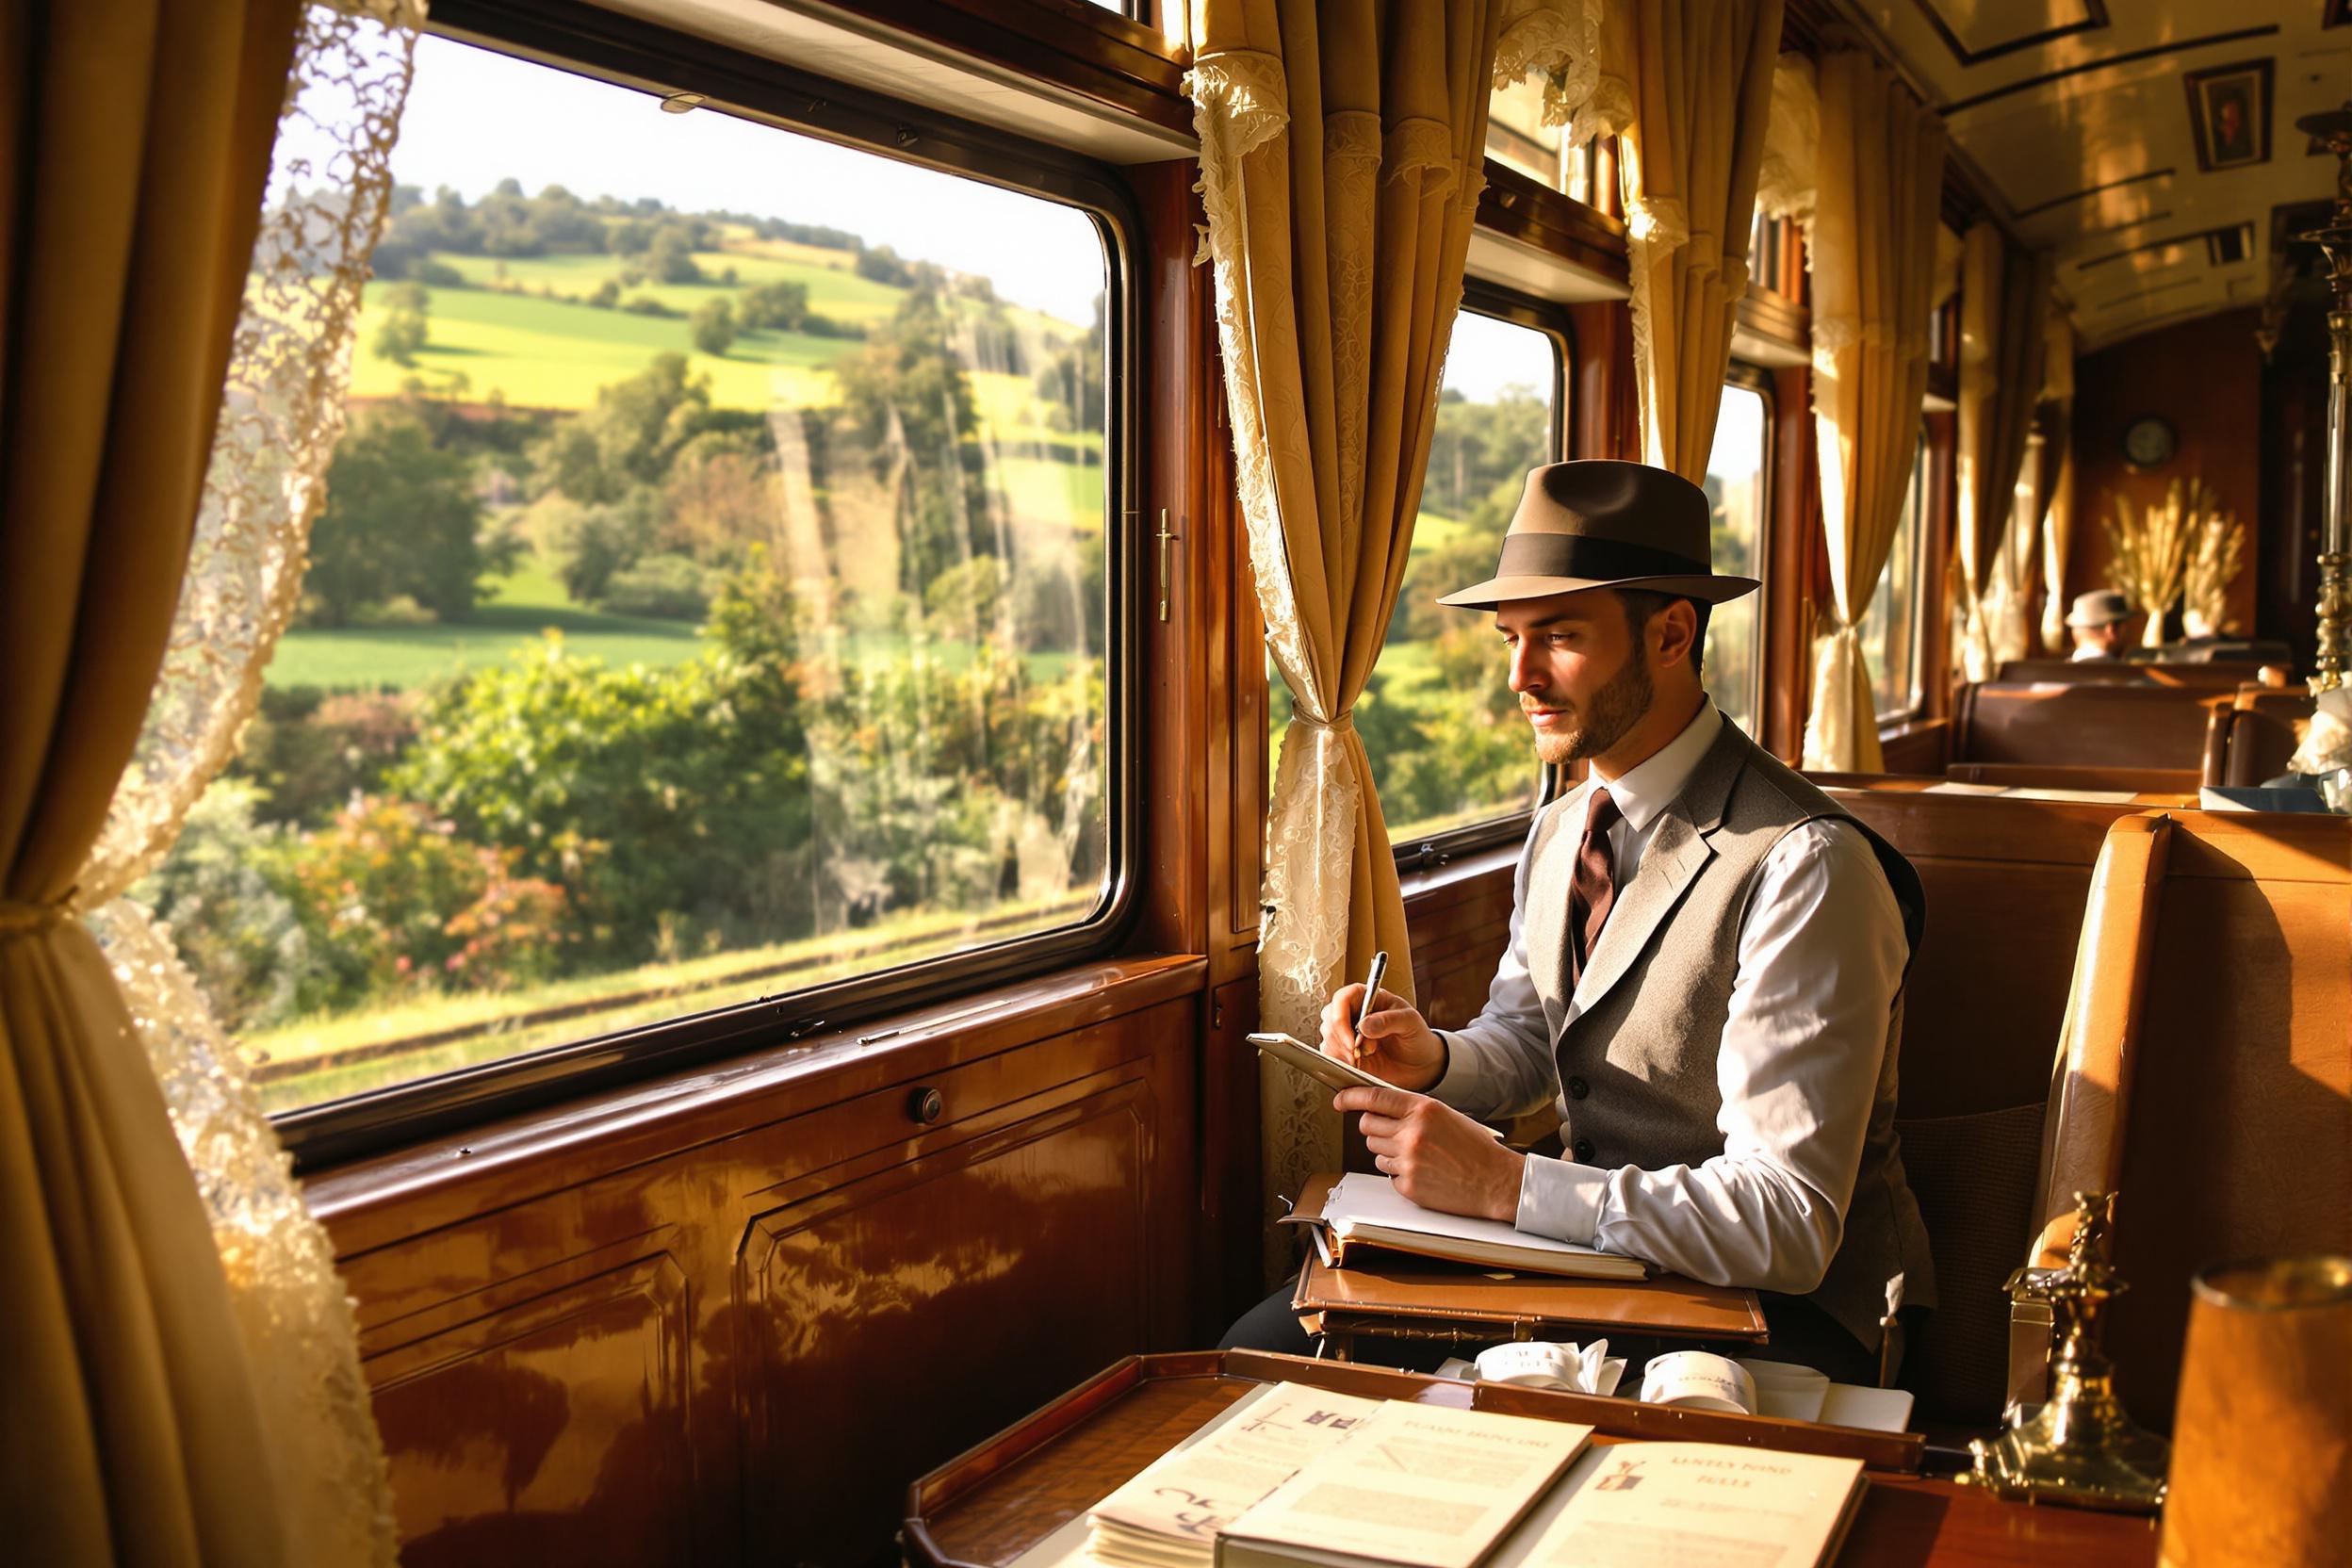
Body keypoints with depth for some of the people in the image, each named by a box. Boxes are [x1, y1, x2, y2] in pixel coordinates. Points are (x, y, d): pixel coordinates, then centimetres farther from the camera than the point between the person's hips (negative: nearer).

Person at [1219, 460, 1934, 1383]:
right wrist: (1432, 1057, -5)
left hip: (1774, 1318, -7)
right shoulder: (1560, 832, 5)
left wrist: (1502, 1184, -27)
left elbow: (1788, 1226, -26)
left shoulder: (1803, 867, -23)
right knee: (1262, 1349, -8)